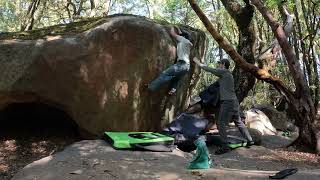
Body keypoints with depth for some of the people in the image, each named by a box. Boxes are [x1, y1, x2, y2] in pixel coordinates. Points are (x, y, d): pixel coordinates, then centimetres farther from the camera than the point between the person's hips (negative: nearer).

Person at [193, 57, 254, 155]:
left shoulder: (224, 72, -7)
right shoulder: (227, 75, 20)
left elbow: (209, 70, -7)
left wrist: (198, 63, 2)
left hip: (227, 102, -10)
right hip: (234, 102, 10)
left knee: (221, 124, -8)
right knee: (238, 122, 18)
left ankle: (224, 146, -9)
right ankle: (249, 140, 26)